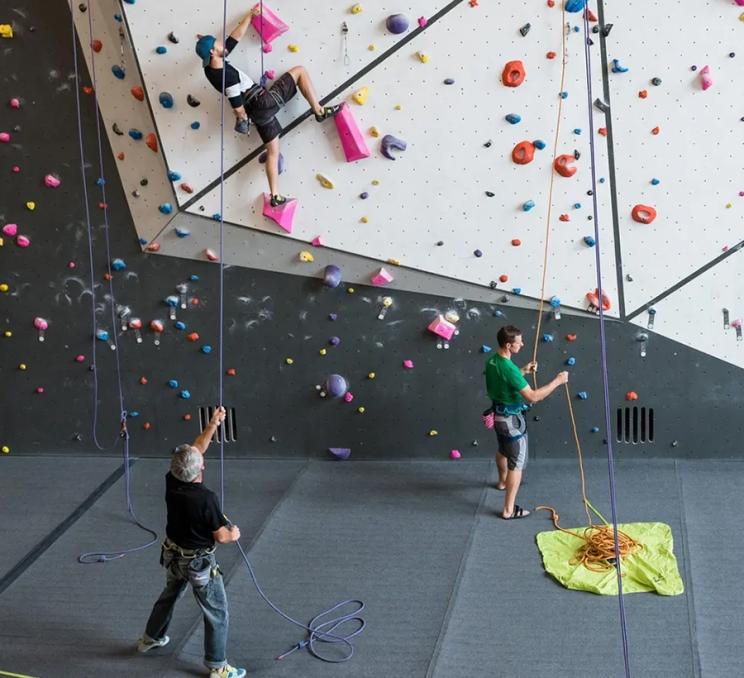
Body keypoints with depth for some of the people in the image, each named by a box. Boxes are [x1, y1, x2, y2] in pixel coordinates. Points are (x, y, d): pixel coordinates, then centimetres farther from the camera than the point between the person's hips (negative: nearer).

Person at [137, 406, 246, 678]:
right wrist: (233, 534, 0)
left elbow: (194, 450, 0)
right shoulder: (206, 498, -32)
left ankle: (150, 637, 51)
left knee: (170, 594, 32)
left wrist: (212, 425, 2)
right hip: (198, 562, -7)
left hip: (172, 555, 7)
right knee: (217, 612, 9)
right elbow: (220, 536, -22)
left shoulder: (171, 483, -14)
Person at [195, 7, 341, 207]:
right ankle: (319, 111, 5)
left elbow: (235, 36, 5)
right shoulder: (229, 76, -29)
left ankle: (275, 196, 14)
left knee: (273, 151, 16)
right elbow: (238, 109, -22)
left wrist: (250, 15, 8)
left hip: (257, 111, 8)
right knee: (300, 71, 2)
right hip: (266, 101, -8)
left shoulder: (210, 68, -3)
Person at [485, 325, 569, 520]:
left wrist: (524, 371, 14)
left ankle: (503, 481, 59)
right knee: (517, 463, 0)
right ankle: (509, 510, 3)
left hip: (499, 414, 9)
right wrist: (557, 381, -24)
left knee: (503, 451, 33)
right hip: (512, 419, -9)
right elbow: (533, 397, -30)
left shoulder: (492, 361, -2)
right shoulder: (509, 368, -32)